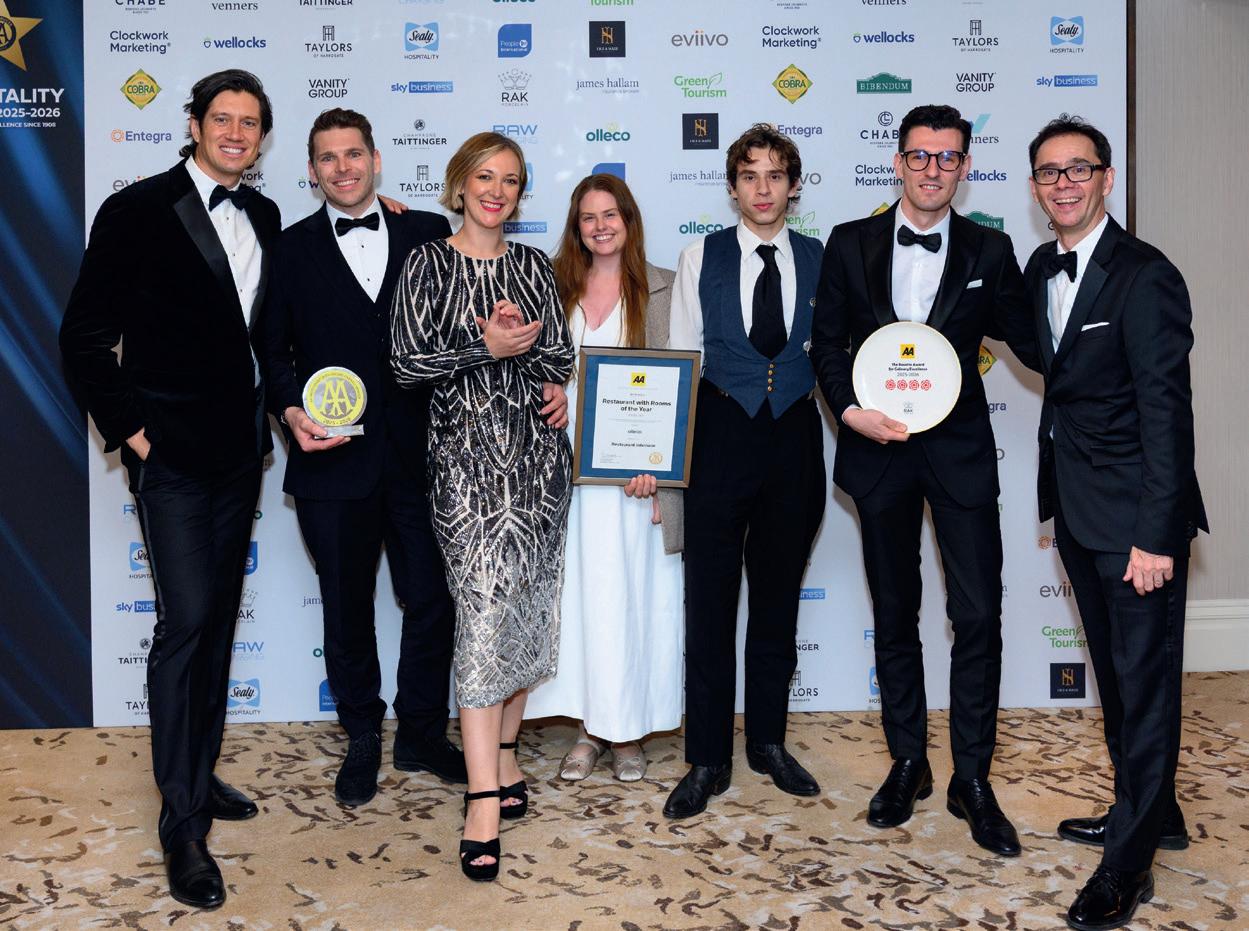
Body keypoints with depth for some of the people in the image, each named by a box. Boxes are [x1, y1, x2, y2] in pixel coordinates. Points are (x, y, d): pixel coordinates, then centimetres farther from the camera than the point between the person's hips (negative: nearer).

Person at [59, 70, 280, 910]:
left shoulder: (263, 217, 10)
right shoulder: (139, 210, -8)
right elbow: (85, 336, -7)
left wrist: (272, 410, 9)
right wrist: (128, 425, -10)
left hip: (240, 446, 6)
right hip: (172, 448, -6)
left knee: (220, 616, 13)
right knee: (187, 619, -10)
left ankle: (200, 775, 28)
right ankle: (183, 824, -1)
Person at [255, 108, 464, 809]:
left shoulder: (429, 233, 6)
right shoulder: (292, 249, 6)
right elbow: (272, 349, 6)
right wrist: (291, 409, -11)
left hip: (418, 454, 0)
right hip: (333, 459, 0)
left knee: (433, 600, 8)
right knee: (347, 607, 12)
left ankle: (423, 736, 28)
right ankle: (363, 740, 31)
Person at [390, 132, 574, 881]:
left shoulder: (534, 267, 11)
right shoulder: (429, 265, 1)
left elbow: (562, 361, 7)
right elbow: (407, 364, -6)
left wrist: (521, 340, -11)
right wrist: (484, 348, -15)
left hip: (536, 450, 4)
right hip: (467, 453, -4)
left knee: (528, 604, 9)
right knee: (485, 608, -11)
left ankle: (504, 751, 26)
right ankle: (484, 801, -9)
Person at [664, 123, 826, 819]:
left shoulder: (821, 260, 6)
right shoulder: (700, 259, 4)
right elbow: (680, 361, 3)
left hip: (795, 440, 1)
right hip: (721, 439, -1)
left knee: (778, 598, 12)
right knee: (710, 601, 1)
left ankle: (769, 742, 28)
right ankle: (709, 761, 13)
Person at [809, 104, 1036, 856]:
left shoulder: (989, 251, 3)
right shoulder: (851, 244, 3)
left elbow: (1029, 342, 1)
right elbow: (827, 342, 3)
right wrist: (851, 411, -10)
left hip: (959, 448, -1)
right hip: (879, 446, 1)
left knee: (979, 614, -4)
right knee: (895, 615, 11)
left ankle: (973, 778, 10)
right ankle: (908, 764, 26)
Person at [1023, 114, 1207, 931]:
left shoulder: (1145, 276, -15)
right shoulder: (1042, 269, 9)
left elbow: (1166, 410, -19)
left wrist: (1156, 534, -22)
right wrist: (1057, 495, 9)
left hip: (1134, 514, -8)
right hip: (1079, 509, 8)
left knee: (1145, 678, 1)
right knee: (1116, 671, 19)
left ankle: (1131, 861, 11)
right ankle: (1153, 812, 36)